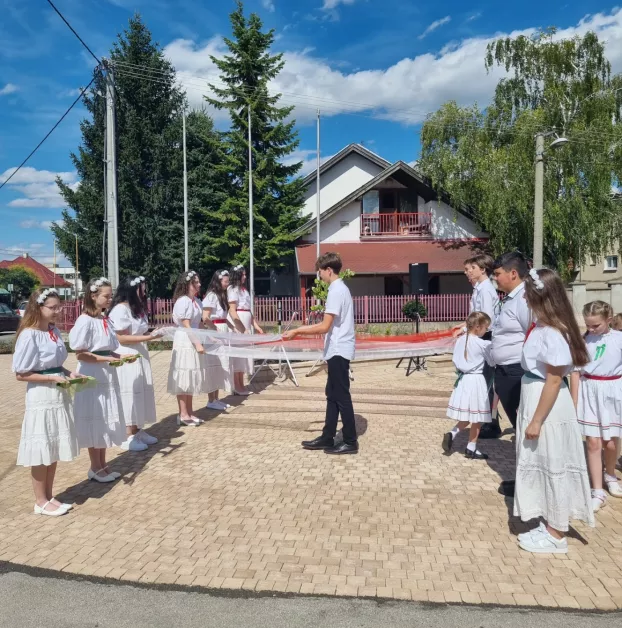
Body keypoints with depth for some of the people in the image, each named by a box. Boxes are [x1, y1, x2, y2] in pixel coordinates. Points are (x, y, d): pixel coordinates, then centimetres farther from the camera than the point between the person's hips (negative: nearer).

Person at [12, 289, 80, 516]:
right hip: (41, 398, -8)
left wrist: (69, 374, -1)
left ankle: (49, 497, 27)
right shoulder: (30, 335, -16)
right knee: (42, 451, 5)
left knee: (54, 450, 15)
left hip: (59, 396, 8)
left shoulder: (54, 331, 6)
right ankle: (40, 502, 19)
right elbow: (21, 374, -15)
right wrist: (53, 378, -19)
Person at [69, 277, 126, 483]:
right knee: (95, 423, 3)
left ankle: (103, 465, 26)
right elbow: (80, 354, -16)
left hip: (108, 377, 8)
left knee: (106, 422, 14)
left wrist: (121, 357, -1)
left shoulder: (105, 320, 9)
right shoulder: (85, 321, -14)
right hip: (92, 379, -8)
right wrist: (107, 360, -21)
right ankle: (96, 468, 17)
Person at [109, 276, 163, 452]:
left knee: (140, 393, 12)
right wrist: (149, 337, -20)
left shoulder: (137, 308, 14)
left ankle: (138, 431, 22)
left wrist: (154, 332, 0)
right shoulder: (120, 309, -16)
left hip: (140, 356, 9)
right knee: (129, 396, -3)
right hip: (126, 359, -9)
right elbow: (122, 338, -19)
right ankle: (128, 437, 7)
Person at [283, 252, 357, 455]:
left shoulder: (336, 291, -17)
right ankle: (327, 438, 21)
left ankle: (350, 442, 8)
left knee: (342, 396, -2)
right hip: (337, 351, 10)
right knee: (332, 395, 13)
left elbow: (325, 326, -21)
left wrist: (297, 332, -15)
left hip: (338, 351, -10)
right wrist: (305, 329, 17)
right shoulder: (340, 288, 14)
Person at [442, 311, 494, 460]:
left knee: (467, 415, 17)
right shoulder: (483, 344, -13)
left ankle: (452, 434, -1)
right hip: (476, 381, -6)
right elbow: (492, 361, 1)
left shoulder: (460, 340, 4)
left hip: (462, 380, 6)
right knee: (477, 417, 5)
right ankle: (471, 449, 12)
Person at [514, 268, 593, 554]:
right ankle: (549, 525, 34)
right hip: (535, 399, 9)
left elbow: (554, 381, -22)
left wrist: (536, 421, -18)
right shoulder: (542, 326, 4)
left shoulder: (553, 333, -23)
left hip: (548, 407, -9)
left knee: (552, 466, 5)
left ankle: (556, 536, 21)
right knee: (542, 465, 18)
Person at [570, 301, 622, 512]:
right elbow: (576, 372, 1)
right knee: (593, 443, -1)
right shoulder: (583, 340, -2)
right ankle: (598, 492, 7)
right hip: (588, 392, 0)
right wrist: (574, 402, 0)